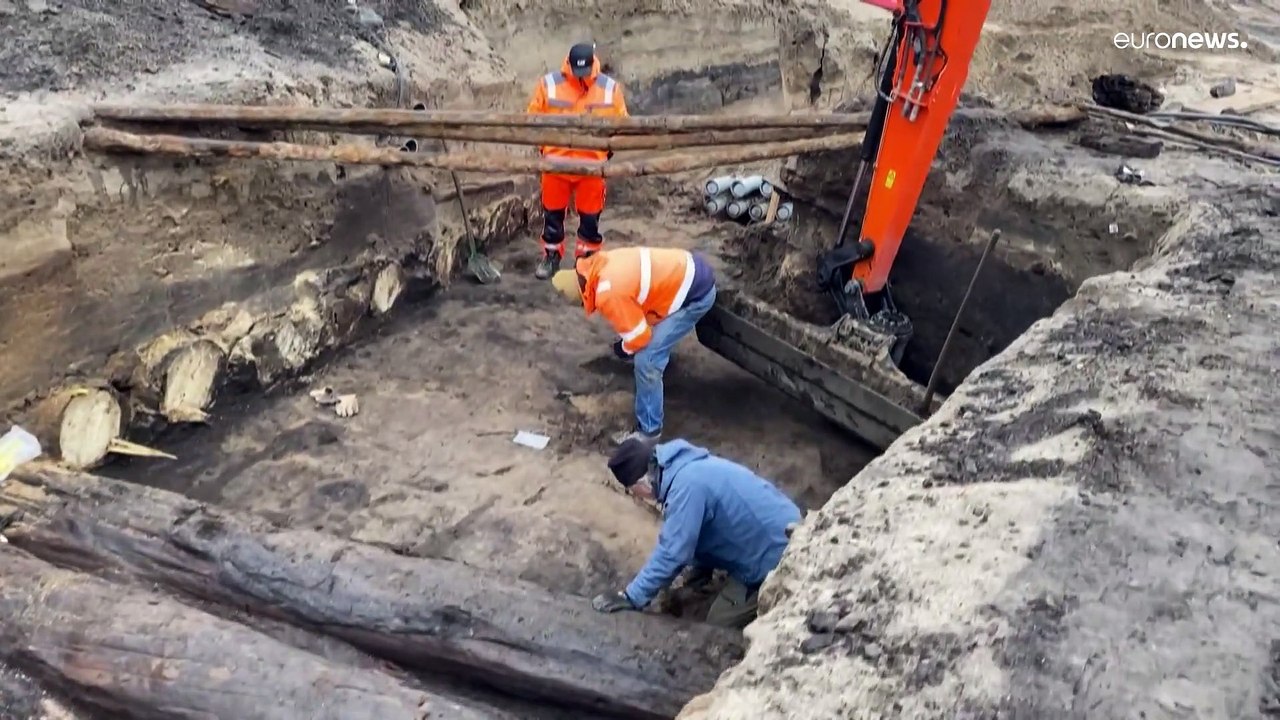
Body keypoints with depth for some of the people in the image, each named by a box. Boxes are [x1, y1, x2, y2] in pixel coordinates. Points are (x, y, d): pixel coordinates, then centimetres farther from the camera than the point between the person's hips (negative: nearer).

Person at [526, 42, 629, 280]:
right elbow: (534, 119, 4)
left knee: (590, 216, 7)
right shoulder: (549, 84, -5)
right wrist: (545, 146, 0)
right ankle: (551, 255, 26)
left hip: (593, 164, 0)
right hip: (556, 162, 0)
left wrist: (608, 149, -1)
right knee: (552, 213, 10)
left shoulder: (610, 87, -3)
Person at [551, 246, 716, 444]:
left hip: (696, 293, -9)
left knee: (647, 361, -7)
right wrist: (624, 340, 19)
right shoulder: (603, 264, 3)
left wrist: (624, 348, 7)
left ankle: (648, 431, 6)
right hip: (692, 268, 9)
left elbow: (638, 336, -15)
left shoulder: (608, 294, -23)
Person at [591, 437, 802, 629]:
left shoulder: (687, 484, -28)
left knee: (718, 627, -1)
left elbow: (672, 552, -26)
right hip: (779, 537, 10)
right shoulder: (685, 468, 4)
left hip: (775, 557, -10)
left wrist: (630, 597, -19)